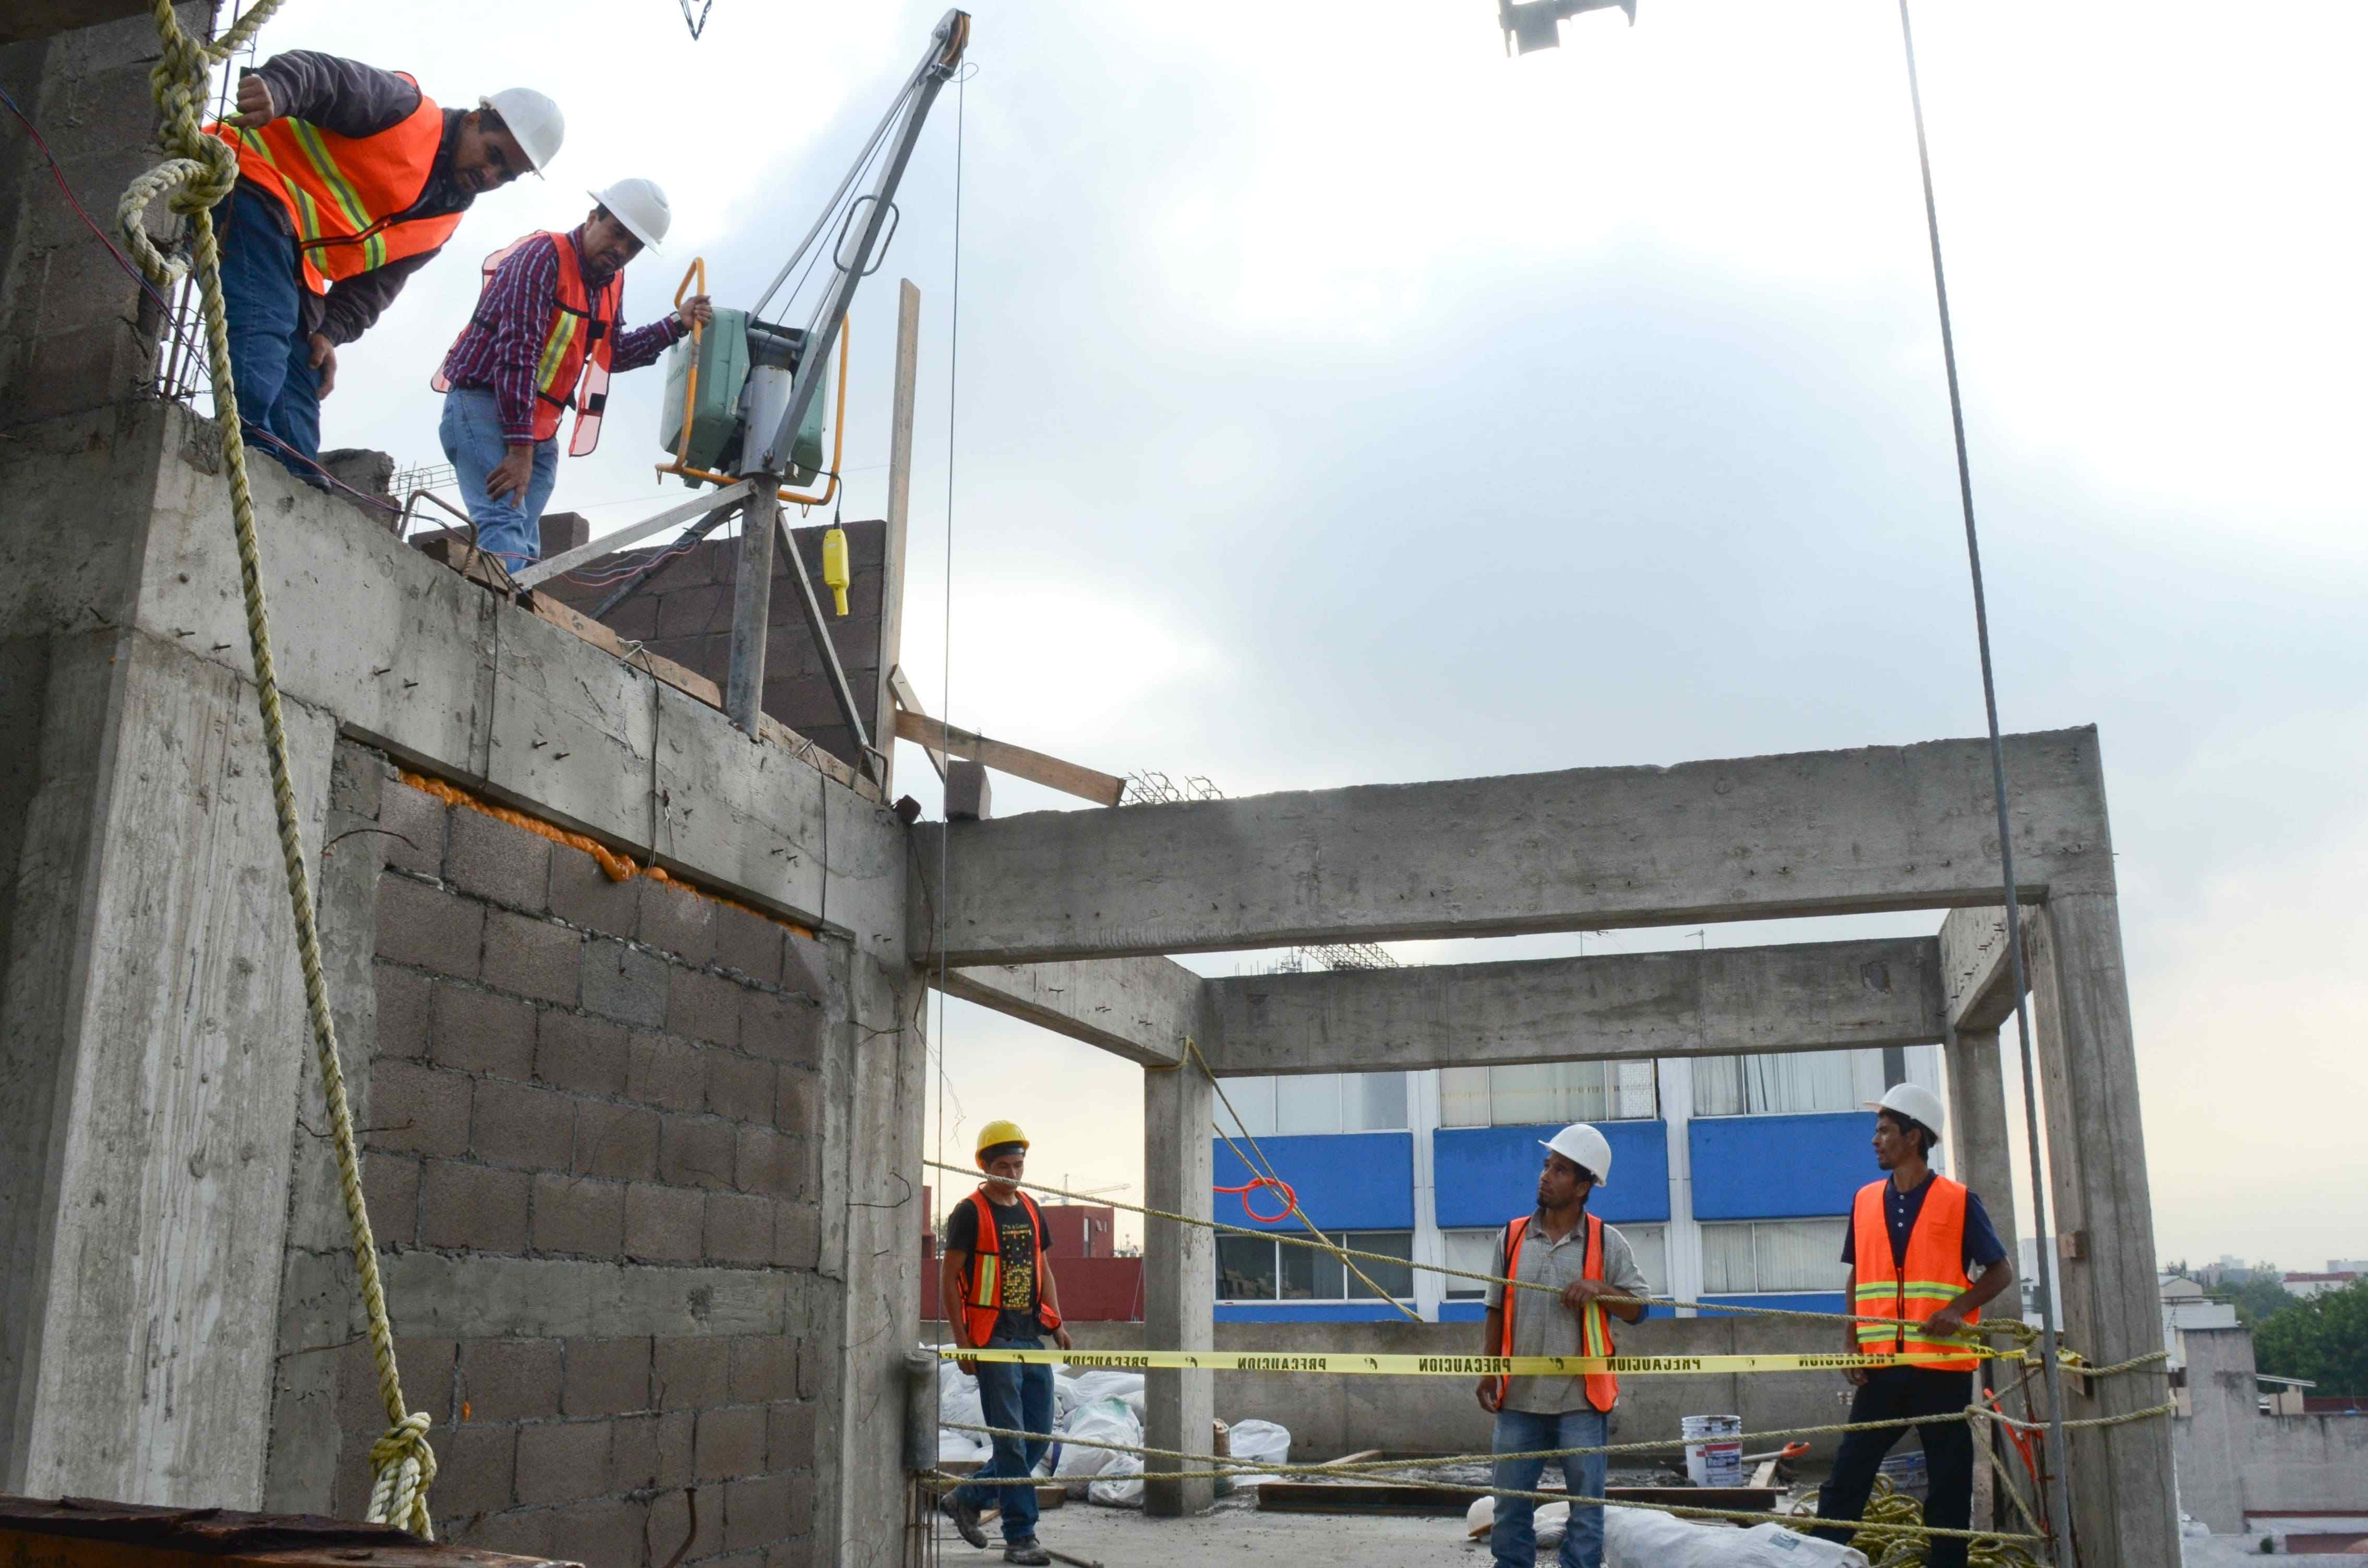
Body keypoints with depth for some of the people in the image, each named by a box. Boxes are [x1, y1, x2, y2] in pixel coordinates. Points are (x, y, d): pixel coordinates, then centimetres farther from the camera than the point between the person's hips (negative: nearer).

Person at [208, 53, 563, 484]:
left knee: (299, 394, 1)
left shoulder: (445, 220, 17)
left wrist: (330, 332, -5)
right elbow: (319, 73, -19)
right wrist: (275, 90, -43)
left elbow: (374, 285, 14)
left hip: (295, 267, 9)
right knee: (262, 332, -27)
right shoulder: (407, 109, -4)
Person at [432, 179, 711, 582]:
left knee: (524, 544, -3)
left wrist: (676, 324, 12)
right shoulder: (543, 257, -13)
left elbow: (613, 353, 24)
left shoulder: (611, 282, 13)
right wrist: (520, 448, -28)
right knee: (506, 527, -26)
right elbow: (518, 352, -22)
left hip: (539, 428, 8)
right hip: (485, 406, -8)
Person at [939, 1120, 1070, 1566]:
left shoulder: (1031, 1210, 14)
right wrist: (962, 1341, -12)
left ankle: (968, 1499, 25)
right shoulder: (970, 1213, -6)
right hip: (994, 1341, -7)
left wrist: (1056, 1323, 10)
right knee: (1011, 1441, -6)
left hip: (1033, 1337, 7)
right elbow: (949, 1279, -7)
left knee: (1039, 1438, 9)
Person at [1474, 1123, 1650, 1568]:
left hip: (1581, 1398, -2)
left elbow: (1636, 1310, 2)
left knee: (1586, 1504, 4)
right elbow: (1497, 1311, 11)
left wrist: (1600, 1290, -16)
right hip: (1519, 1397, 2)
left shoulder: (1607, 1243, -1)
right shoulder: (1513, 1237, 5)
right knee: (1510, 1503, 8)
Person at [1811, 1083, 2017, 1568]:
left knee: (1949, 1484, 6)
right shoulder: (1865, 1201, 8)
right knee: (1847, 1477, 1)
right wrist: (1854, 1346, 3)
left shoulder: (1959, 1202, -3)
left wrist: (1959, 1307, -16)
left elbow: (2001, 1271, 1)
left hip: (1943, 1367, -3)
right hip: (1881, 1365, 3)